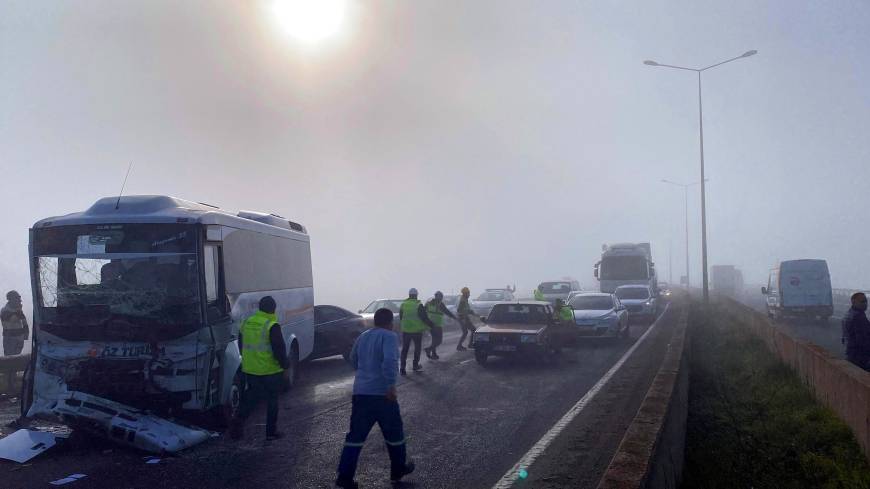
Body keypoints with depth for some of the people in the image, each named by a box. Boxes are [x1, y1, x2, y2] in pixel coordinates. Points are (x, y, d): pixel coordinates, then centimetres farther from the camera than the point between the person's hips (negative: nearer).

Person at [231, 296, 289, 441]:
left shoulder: (246, 323, 5)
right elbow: (279, 349, -17)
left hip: (250, 370, 6)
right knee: (272, 401, 7)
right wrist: (285, 364, -2)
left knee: (251, 398, 19)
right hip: (270, 371, -5)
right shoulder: (272, 326, -16)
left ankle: (238, 424, 10)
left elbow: (241, 346, 15)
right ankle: (271, 432, 13)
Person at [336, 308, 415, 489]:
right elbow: (390, 360, -25)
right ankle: (398, 470, 28)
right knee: (394, 433, 14)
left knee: (355, 435, 7)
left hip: (360, 392, 6)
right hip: (382, 393, -5)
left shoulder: (362, 336, 14)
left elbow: (353, 360, 27)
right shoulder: (389, 336, -8)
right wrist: (391, 385, -27)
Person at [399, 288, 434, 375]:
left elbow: (400, 317, 12)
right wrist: (432, 325, 2)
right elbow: (425, 318, -12)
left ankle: (402, 368, -3)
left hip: (405, 330, 3)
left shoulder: (403, 305, 0)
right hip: (417, 330, -3)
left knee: (405, 349, 6)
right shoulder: (418, 305, -13)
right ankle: (415, 365, 24)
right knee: (417, 347, 16)